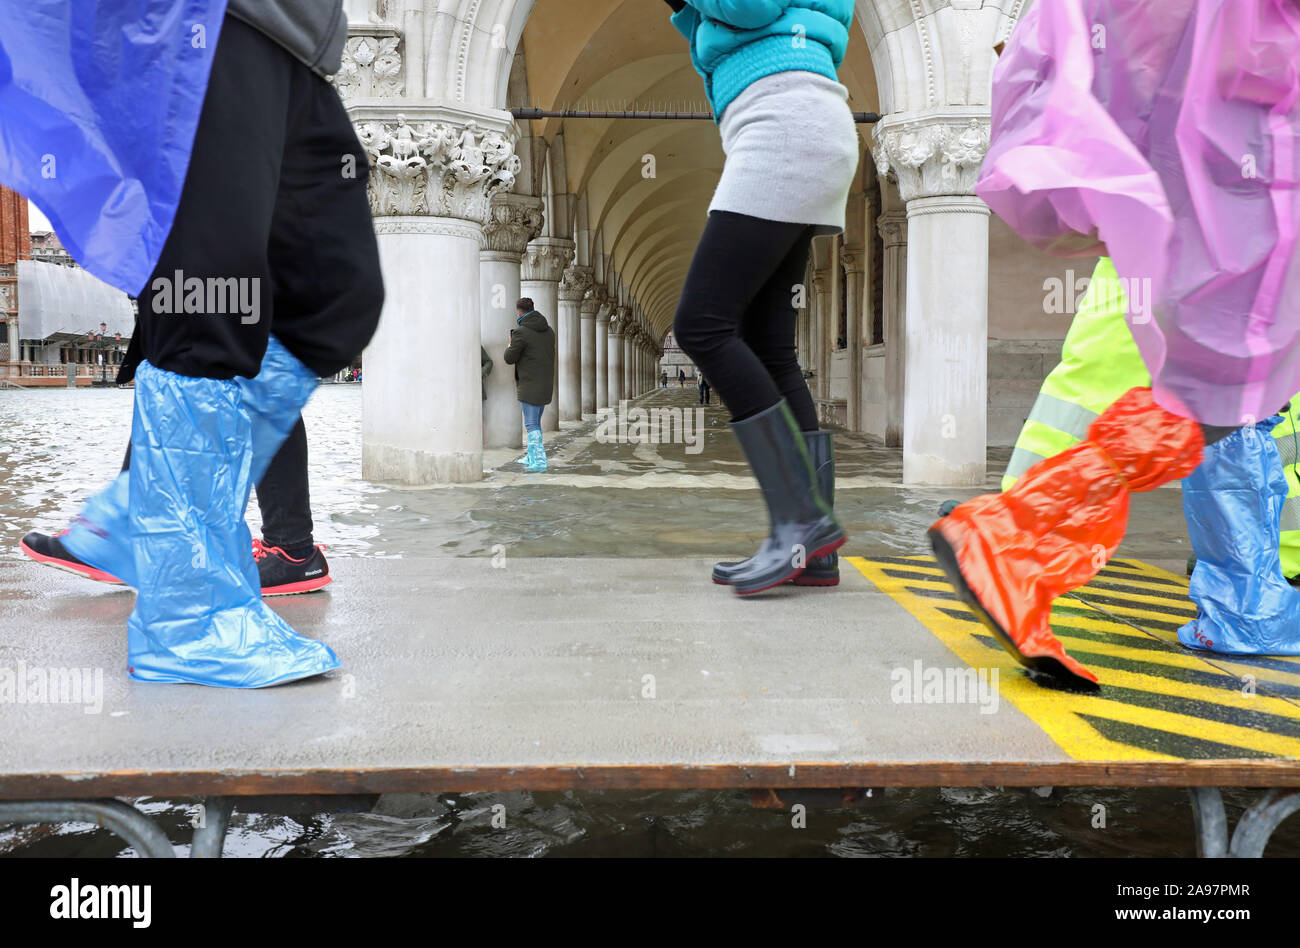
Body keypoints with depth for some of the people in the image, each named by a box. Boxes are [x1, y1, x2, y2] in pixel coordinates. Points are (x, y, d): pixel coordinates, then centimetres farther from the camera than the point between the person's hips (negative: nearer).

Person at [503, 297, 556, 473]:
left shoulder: (521, 333, -15)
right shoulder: (549, 330, 9)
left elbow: (509, 358, -9)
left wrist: (511, 345, 13)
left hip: (529, 386, -8)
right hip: (546, 385, 8)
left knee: (531, 424, -5)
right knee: (535, 422, 18)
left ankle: (539, 461, -10)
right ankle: (532, 457, 27)